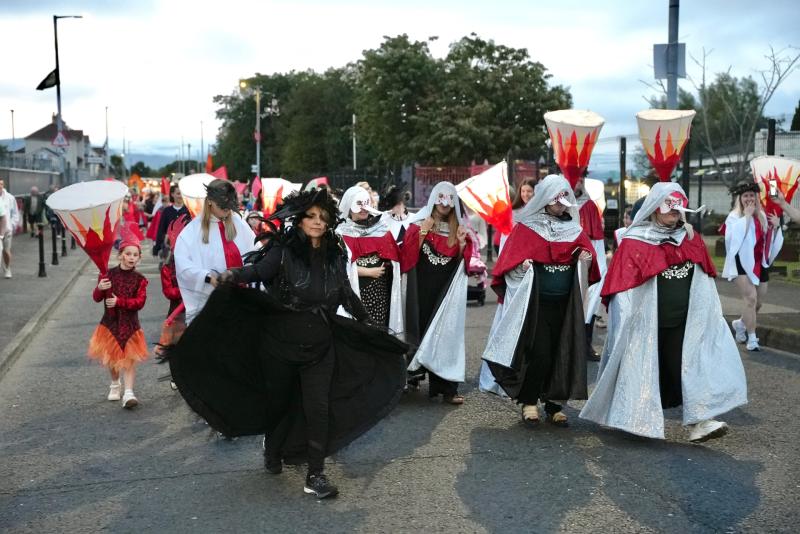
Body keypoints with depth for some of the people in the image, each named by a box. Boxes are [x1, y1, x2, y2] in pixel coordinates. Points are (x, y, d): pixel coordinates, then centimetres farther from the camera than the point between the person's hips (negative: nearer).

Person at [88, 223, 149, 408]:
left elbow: (140, 302, -13)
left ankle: (128, 393, -8)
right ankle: (115, 385, 38)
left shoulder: (139, 279, -5)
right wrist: (100, 288, -24)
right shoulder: (109, 274, -3)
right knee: (112, 358, 14)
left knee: (129, 359, -5)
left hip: (130, 324, -2)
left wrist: (119, 301, -23)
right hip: (110, 322, 2)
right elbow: (96, 298, -2)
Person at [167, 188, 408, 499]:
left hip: (320, 343, 2)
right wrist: (235, 275, -48)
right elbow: (259, 269, -27)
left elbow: (346, 294, 17)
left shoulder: (335, 255, 4)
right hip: (282, 339, -2)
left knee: (318, 405, -3)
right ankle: (273, 450, 43)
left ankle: (315, 476, 4)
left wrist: (367, 322, 25)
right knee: (279, 400, 15)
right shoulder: (284, 251, -9)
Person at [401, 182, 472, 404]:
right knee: (421, 329, 3)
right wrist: (422, 233, -15)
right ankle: (416, 374, 20)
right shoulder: (419, 224, 2)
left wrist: (462, 242, -8)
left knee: (446, 333, -2)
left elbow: (464, 264, 8)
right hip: (422, 289, -2)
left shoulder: (458, 228, 11)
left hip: (447, 292, 2)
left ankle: (445, 386, -2)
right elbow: (407, 256, -8)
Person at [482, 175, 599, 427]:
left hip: (566, 304, 4)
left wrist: (586, 259, -9)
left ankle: (554, 405, 19)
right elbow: (510, 260, -3)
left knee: (562, 354, 6)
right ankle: (529, 403, 11)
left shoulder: (574, 229, 11)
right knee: (538, 354, -7)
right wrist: (521, 266, -23)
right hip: (536, 303, -4)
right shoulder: (526, 227, 0)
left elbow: (586, 253, 12)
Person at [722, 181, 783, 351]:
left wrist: (776, 227, -4)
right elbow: (734, 236, -22)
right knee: (750, 297, -18)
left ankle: (740, 323, 41)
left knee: (758, 301, 14)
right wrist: (746, 216, -17)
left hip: (760, 263, 6)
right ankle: (752, 338, -12)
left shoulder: (762, 216, 9)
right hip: (742, 262, -6)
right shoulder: (734, 216, -4)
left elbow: (770, 241, 14)